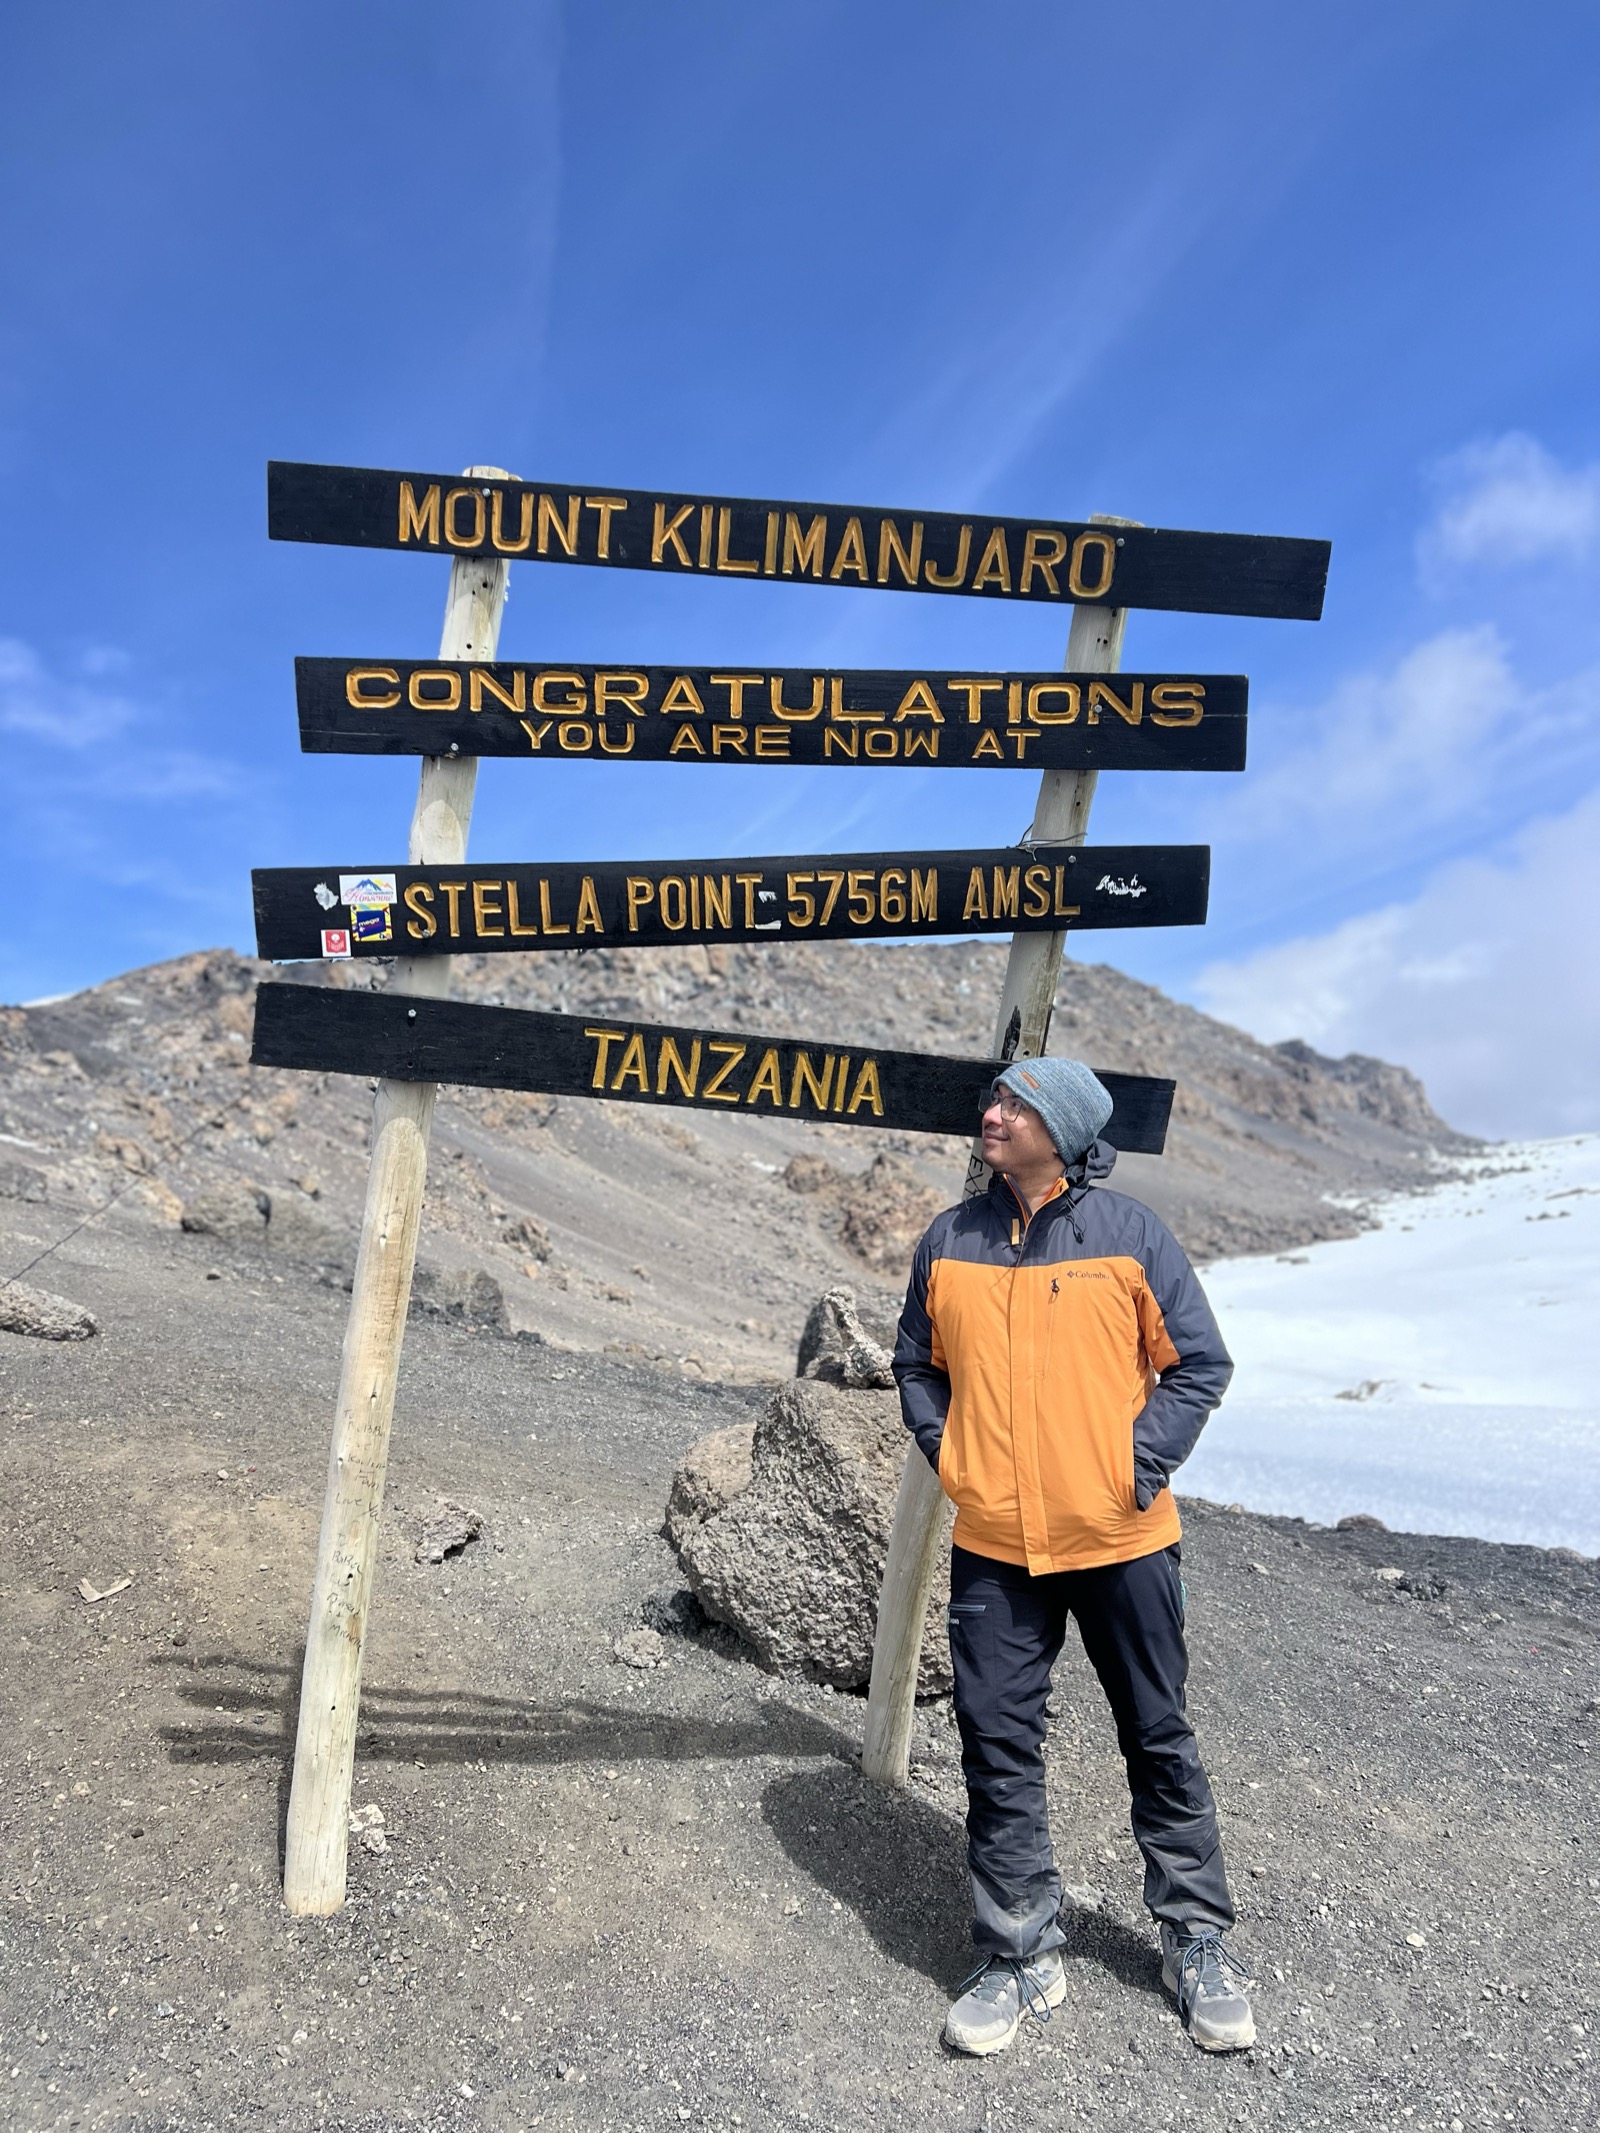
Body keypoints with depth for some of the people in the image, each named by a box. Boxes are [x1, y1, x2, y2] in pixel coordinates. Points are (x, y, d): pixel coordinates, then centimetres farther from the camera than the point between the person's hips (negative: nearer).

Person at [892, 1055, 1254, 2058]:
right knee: (999, 1749, 7)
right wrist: (950, 1456, 2)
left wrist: (1143, 1467, -9)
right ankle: (1022, 1956, 23)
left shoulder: (1130, 1232, -5)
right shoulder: (949, 1242, 3)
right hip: (993, 1546, 2)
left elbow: (1199, 1362, -1)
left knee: (1160, 1740, 13)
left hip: (1122, 1538, -2)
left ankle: (1199, 1941, 31)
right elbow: (918, 1366, 14)